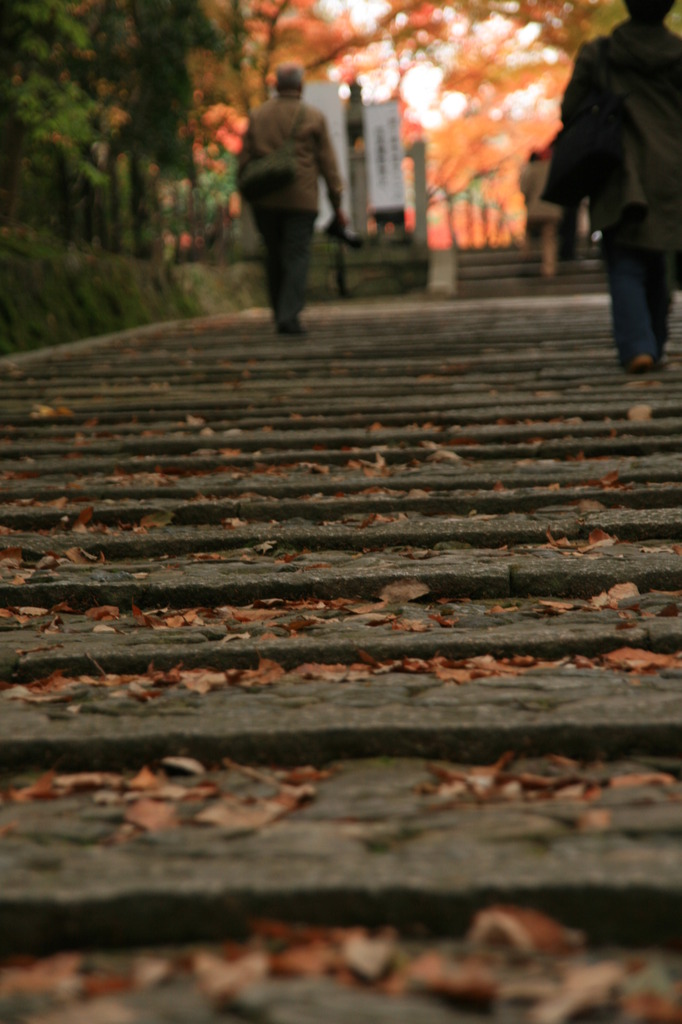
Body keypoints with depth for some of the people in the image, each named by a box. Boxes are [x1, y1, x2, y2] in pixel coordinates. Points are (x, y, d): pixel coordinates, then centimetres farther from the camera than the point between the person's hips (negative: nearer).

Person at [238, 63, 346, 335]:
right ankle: (289, 317, -15)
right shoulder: (314, 118, 0)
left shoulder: (257, 116, 8)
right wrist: (337, 203, 4)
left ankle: (280, 314, 21)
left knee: (274, 258, 14)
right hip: (301, 200, -3)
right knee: (297, 257, -3)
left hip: (265, 200, 3)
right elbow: (328, 163, 0)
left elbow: (244, 158, 5)